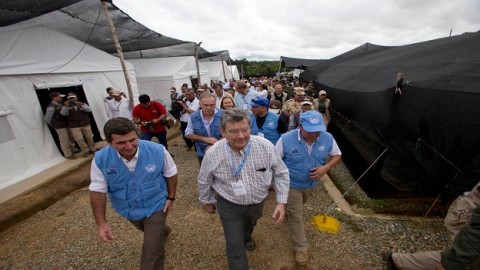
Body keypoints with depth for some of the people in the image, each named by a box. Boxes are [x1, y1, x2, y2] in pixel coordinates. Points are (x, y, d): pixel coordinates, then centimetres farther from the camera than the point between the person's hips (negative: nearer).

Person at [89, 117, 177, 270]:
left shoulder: (158, 150, -27)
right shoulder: (100, 159, -22)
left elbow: (170, 173, -11)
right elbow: (98, 190, -12)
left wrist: (171, 197, -5)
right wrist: (101, 223, -14)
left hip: (156, 206, -4)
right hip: (128, 210, 4)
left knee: (152, 250, 3)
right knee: (151, 232, 34)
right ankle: (162, 232, 70)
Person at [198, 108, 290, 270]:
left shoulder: (266, 146, -25)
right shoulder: (213, 154, -25)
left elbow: (281, 173, -10)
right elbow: (204, 181, -6)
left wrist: (281, 202, -14)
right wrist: (207, 202, 8)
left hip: (257, 202, 3)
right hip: (229, 205, -3)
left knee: (250, 224, 34)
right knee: (235, 246, 7)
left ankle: (246, 237, 70)